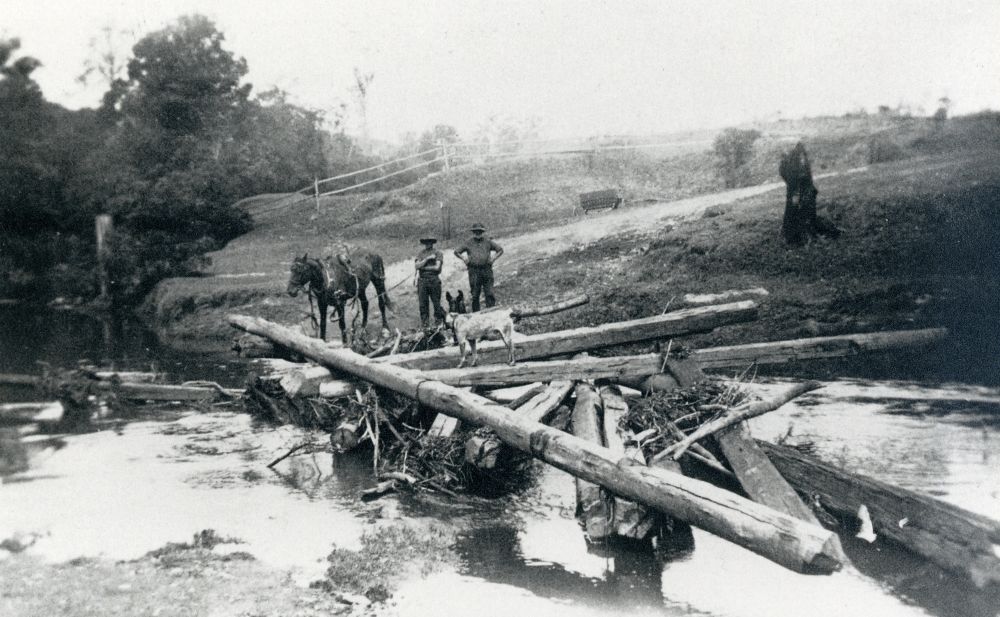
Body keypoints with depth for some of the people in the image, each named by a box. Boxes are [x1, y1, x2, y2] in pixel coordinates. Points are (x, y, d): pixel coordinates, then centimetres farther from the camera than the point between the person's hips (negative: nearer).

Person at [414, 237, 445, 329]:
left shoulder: (437, 253, 3)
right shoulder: (421, 253, 14)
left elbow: (437, 267, -8)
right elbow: (416, 266, 1)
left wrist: (423, 267, -4)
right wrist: (427, 259, -8)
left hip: (434, 280, -3)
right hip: (422, 280, 3)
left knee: (436, 303, -1)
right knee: (423, 303, 2)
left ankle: (439, 322, 9)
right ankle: (425, 324, 8)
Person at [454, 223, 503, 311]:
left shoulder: (488, 242, 10)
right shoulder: (468, 244, 10)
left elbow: (500, 250, 17)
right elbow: (456, 252, 16)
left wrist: (493, 258, 5)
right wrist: (464, 259, 5)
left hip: (487, 270, 0)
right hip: (474, 271, 0)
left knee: (489, 293, -6)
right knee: (475, 295, 1)